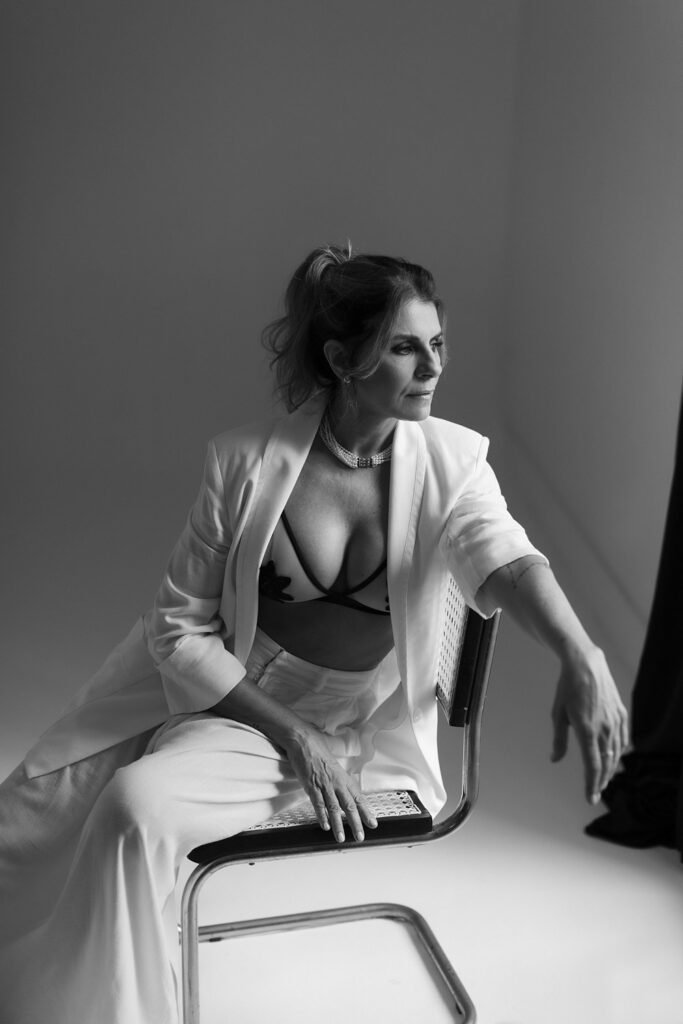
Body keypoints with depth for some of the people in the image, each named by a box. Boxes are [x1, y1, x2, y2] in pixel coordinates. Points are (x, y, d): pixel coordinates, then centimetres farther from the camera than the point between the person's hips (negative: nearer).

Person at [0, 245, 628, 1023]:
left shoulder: (452, 461, -8)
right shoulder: (247, 462, -10)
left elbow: (503, 557, -27)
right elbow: (181, 630, -6)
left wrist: (580, 658, -49)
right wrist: (295, 738, -14)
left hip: (357, 730, -1)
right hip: (228, 697, 2)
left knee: (136, 808, -25)